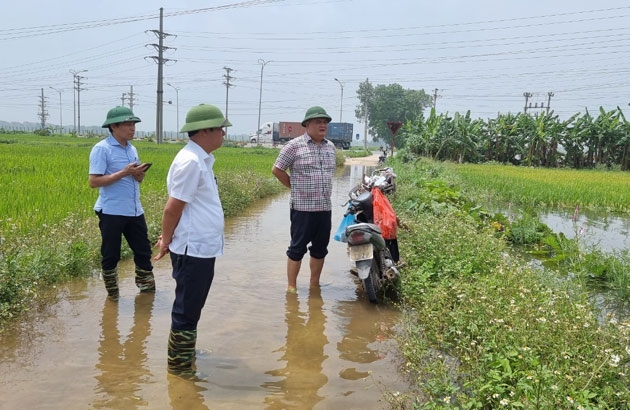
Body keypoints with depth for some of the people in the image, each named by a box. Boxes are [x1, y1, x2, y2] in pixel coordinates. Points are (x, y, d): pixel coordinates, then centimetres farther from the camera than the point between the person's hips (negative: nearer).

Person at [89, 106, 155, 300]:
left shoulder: (132, 149, 12)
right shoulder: (101, 149, -11)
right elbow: (94, 181, -17)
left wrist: (139, 175, -4)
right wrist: (124, 173, -21)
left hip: (135, 211, 7)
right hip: (111, 212, -7)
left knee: (143, 251, 14)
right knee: (110, 255, 7)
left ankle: (146, 286, 31)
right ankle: (112, 293, 22)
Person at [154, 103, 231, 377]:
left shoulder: (202, 159, 11)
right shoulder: (190, 161, -21)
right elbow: (172, 208, -19)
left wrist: (169, 238, 12)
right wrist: (166, 241, -7)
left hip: (203, 248, 10)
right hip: (192, 250, -10)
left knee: (193, 307, 22)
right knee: (186, 310, 4)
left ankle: (186, 352, 38)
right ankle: (179, 365, 18)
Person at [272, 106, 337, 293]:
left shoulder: (331, 146, 11)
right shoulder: (295, 146, -7)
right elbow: (277, 170, -1)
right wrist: (296, 187, 3)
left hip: (325, 207, 6)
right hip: (303, 207, -6)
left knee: (320, 248, 12)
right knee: (297, 248, 1)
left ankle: (314, 285, 26)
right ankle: (291, 286, 11)